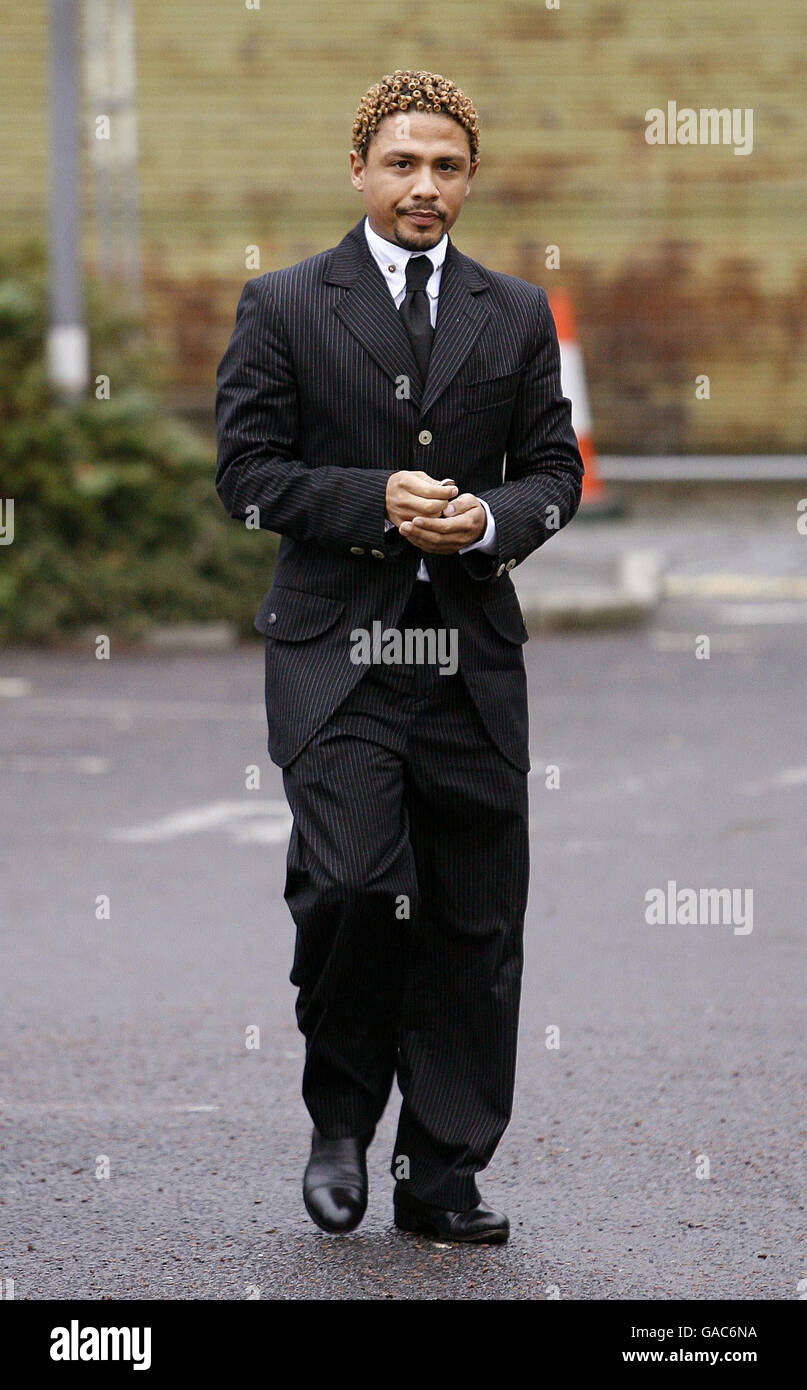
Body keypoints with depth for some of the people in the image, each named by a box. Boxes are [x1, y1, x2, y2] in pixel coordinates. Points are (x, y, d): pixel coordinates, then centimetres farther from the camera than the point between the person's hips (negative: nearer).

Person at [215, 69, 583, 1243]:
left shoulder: (517, 314, 13)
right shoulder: (283, 308, 4)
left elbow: (555, 469, 13)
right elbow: (248, 472, 0)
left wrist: (491, 519, -8)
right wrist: (376, 501, -13)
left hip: (474, 656, 3)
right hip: (336, 651, -3)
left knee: (477, 919, 2)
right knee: (350, 884, -18)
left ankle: (444, 1174, 11)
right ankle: (340, 1121, 6)